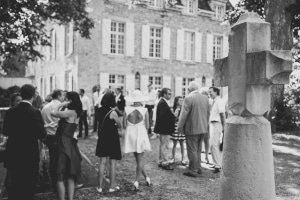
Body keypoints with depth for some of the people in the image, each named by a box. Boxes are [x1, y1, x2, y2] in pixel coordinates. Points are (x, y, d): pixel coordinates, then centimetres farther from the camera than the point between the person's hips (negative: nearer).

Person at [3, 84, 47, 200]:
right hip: (30, 155, -4)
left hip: (12, 154, 5)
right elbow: (41, 135, -19)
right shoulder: (35, 112, -18)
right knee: (28, 186, 11)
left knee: (13, 186, 19)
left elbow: (5, 132, 3)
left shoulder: (10, 111, -3)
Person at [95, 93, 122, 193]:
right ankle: (112, 186, 14)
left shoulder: (100, 110, -1)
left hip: (102, 138, 5)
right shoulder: (112, 112, -16)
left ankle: (100, 187, 15)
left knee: (102, 163, 10)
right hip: (112, 139, -5)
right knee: (112, 163, 6)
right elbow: (120, 126, -6)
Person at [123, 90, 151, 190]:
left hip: (130, 135, 2)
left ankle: (147, 177, 25)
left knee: (138, 158, 18)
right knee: (140, 159, 10)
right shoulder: (145, 110, -9)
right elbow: (147, 126, -6)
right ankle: (137, 181, 6)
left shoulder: (127, 109, -7)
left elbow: (124, 126, -5)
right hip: (141, 134, -1)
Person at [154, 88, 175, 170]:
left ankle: (161, 162, 28)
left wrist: (171, 114, 1)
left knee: (162, 145, 18)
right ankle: (165, 163, 7)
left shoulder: (162, 102, 12)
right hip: (164, 128, -11)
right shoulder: (162, 103, -19)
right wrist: (172, 115, -18)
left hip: (163, 128, 11)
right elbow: (163, 115, -27)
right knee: (165, 146, -2)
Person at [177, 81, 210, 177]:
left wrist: (179, 127, -4)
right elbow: (208, 113, 12)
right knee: (198, 149, 19)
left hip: (192, 129, -7)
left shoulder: (188, 98, -16)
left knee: (192, 150, 2)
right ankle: (198, 168, 28)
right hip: (203, 129, 7)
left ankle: (193, 171, 8)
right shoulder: (205, 98, 5)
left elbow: (184, 114, -13)